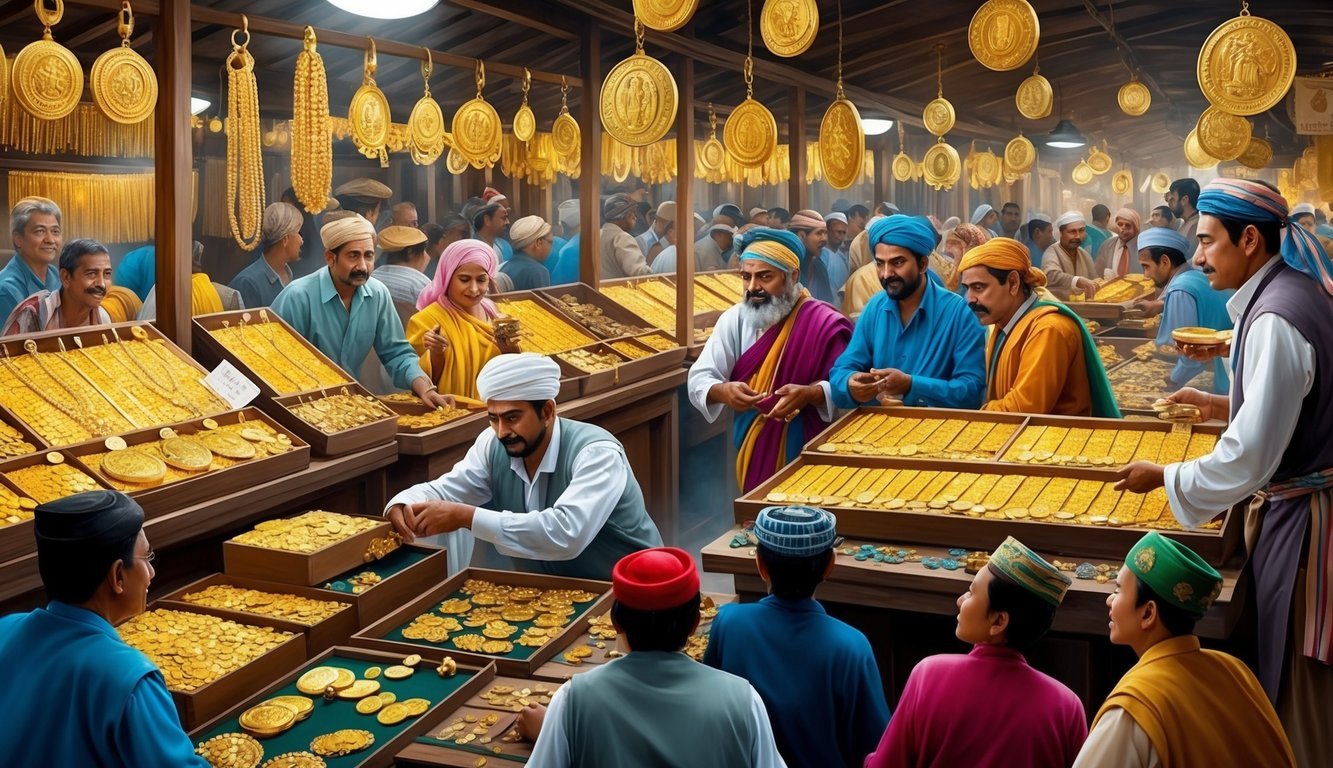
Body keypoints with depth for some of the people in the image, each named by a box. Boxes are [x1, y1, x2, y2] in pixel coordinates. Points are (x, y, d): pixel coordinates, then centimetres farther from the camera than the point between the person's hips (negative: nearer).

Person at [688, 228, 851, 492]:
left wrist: (810, 394, -31)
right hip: (753, 451, 3)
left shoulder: (823, 323, -12)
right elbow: (698, 380, -4)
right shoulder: (734, 319, -1)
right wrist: (722, 391, -25)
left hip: (811, 454, -3)